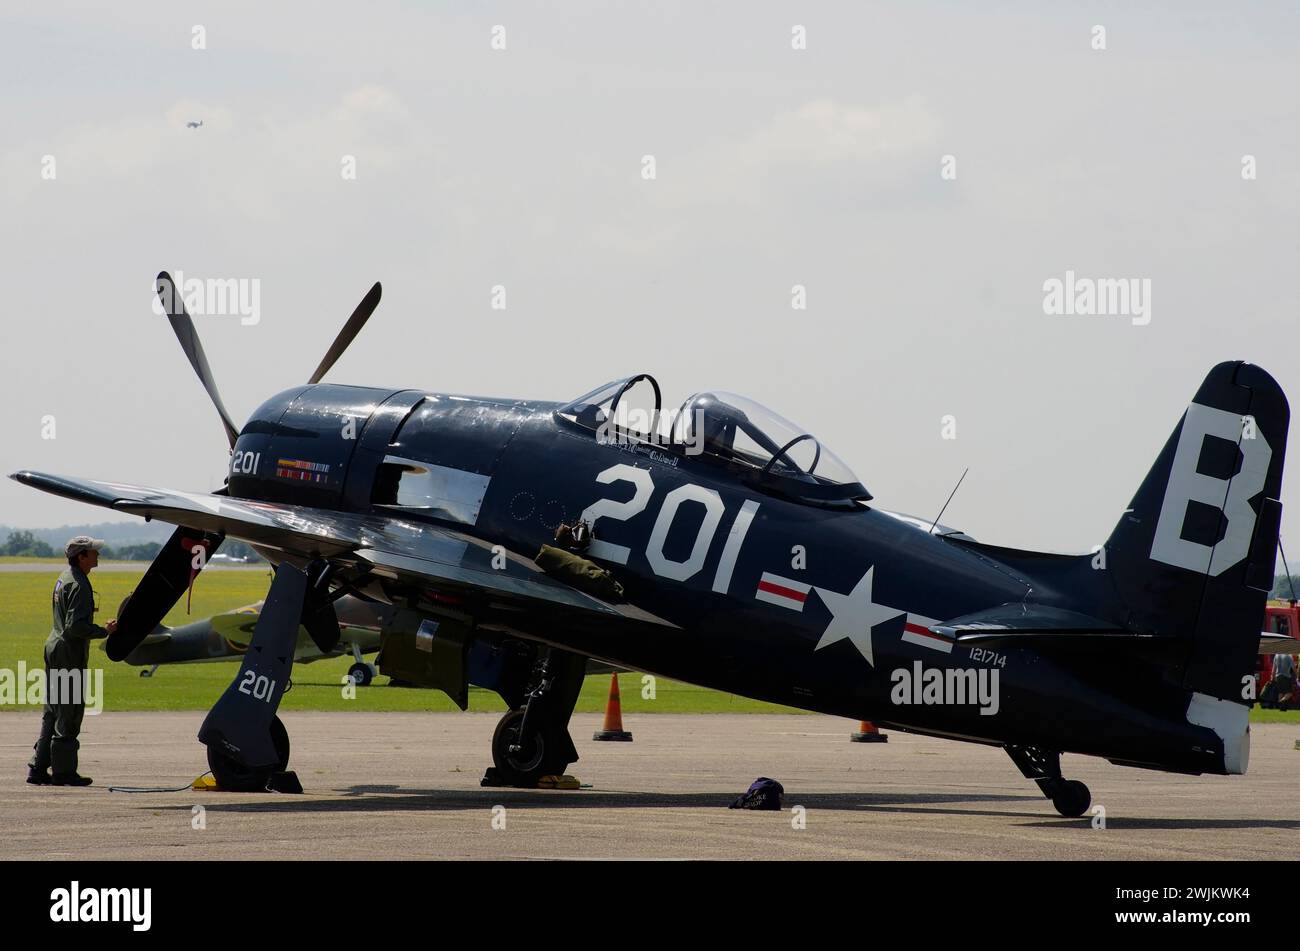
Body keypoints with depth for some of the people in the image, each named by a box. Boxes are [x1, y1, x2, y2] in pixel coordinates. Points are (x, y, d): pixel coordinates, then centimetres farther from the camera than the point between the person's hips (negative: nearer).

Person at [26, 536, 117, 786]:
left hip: (55, 647, 10)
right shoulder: (78, 585, -17)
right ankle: (63, 772, 0)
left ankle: (38, 769, 13)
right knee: (69, 713, -4)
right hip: (69, 655, -10)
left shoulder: (64, 578, 15)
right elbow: (76, 626, -23)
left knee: (52, 713, 12)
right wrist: (104, 631, -13)